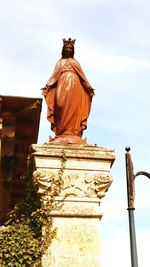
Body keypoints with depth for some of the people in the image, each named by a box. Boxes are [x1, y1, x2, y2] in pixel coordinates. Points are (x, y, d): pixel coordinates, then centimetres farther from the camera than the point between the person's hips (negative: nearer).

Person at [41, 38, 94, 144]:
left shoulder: (75, 62, 23)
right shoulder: (60, 62, 22)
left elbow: (82, 76, 16)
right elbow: (54, 76, 12)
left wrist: (88, 87, 3)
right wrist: (47, 86, -3)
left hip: (74, 87, 0)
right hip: (62, 86, 0)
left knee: (72, 108, -13)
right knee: (61, 106, -17)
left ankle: (72, 133, -19)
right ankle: (62, 132, -22)